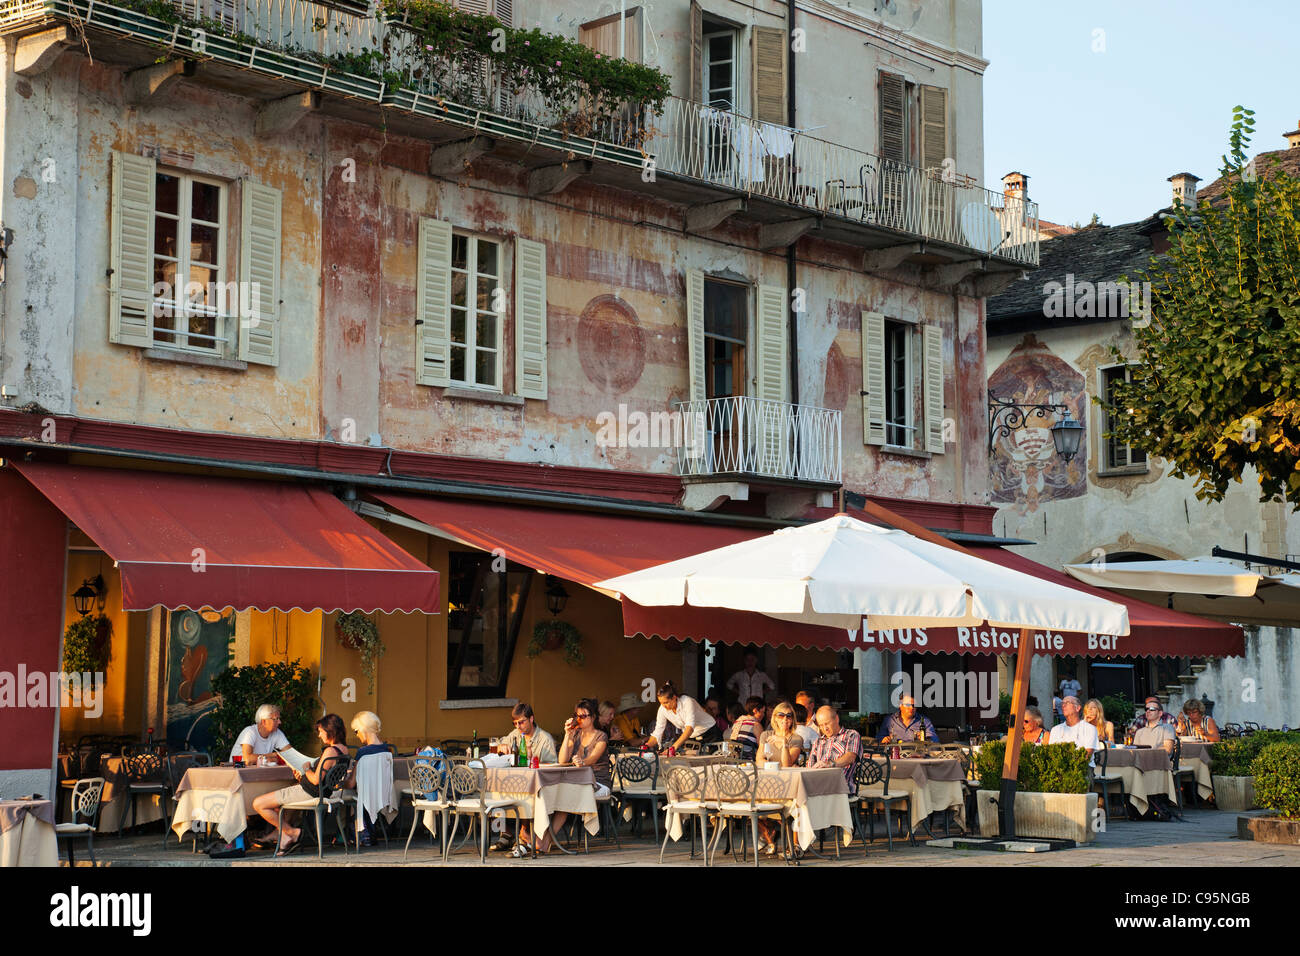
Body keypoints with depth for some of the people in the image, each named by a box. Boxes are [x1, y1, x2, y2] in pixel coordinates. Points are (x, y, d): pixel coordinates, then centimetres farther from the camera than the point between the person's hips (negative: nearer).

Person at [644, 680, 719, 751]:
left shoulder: (687, 702, -29)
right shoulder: (663, 709, -12)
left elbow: (690, 727, -41)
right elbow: (657, 733, -6)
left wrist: (675, 746, -53)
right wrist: (646, 746, -26)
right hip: (691, 738, 5)